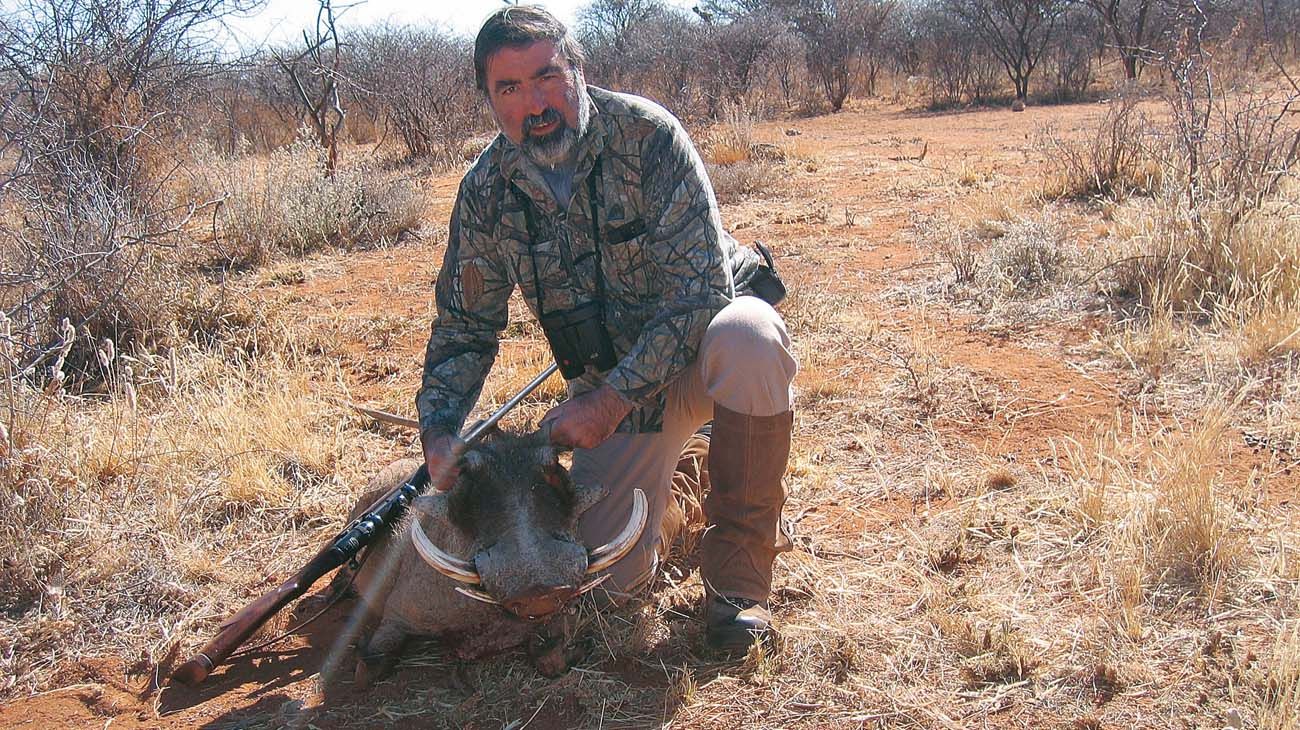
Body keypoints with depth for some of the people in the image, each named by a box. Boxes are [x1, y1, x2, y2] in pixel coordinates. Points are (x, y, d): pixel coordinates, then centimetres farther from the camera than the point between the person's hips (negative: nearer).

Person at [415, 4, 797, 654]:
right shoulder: (486, 191, -7)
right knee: (608, 570, -9)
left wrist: (614, 399, -29)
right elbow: (464, 327, 2)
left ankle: (736, 567, -19)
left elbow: (700, 287, -25)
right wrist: (439, 429, -15)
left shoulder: (645, 133, -21)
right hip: (607, 386, 3)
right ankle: (668, 462, 26)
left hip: (700, 338, -3)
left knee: (748, 337, -40)